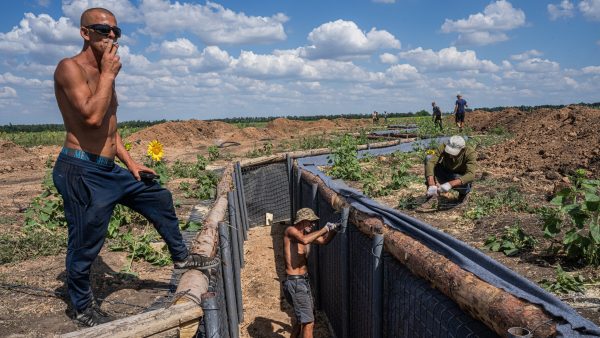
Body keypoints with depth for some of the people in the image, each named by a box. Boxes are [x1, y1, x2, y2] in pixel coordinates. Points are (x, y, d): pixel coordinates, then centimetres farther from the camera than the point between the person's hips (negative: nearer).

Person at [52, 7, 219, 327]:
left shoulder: (102, 74, 16)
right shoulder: (70, 67, -12)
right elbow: (92, 117, -26)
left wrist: (130, 162, 14)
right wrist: (108, 74, -16)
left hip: (109, 170, 9)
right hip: (81, 171, -9)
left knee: (160, 199, 14)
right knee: (85, 245, 2)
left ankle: (181, 256, 31)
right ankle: (83, 309, 24)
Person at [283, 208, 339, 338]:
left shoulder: (307, 234, 9)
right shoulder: (291, 231, -14)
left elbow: (324, 240, 17)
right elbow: (305, 240, -34)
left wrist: (333, 230, -2)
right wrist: (325, 229, -25)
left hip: (304, 281, 9)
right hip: (294, 282, -9)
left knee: (302, 317, 24)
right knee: (308, 323, -6)